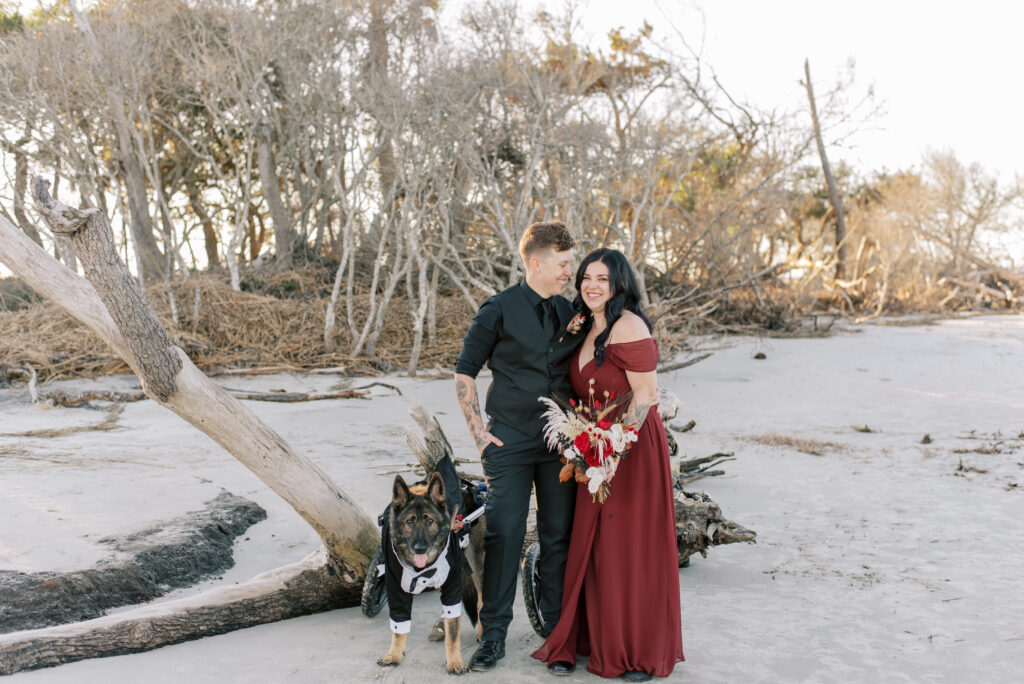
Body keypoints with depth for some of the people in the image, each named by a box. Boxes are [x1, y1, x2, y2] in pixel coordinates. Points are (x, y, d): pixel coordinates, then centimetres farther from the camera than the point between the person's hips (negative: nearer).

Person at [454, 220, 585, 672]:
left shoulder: (571, 313, 9)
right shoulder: (499, 310, -4)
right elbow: (464, 372, -1)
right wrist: (479, 432, -6)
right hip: (510, 441, -4)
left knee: (559, 536, 9)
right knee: (503, 535, -3)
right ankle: (493, 635, 11)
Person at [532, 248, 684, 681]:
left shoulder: (627, 326, -15)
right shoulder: (588, 328, 11)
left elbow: (645, 395, -18)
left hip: (632, 447, -8)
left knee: (631, 546, 2)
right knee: (590, 545, 11)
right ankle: (583, 640, 24)